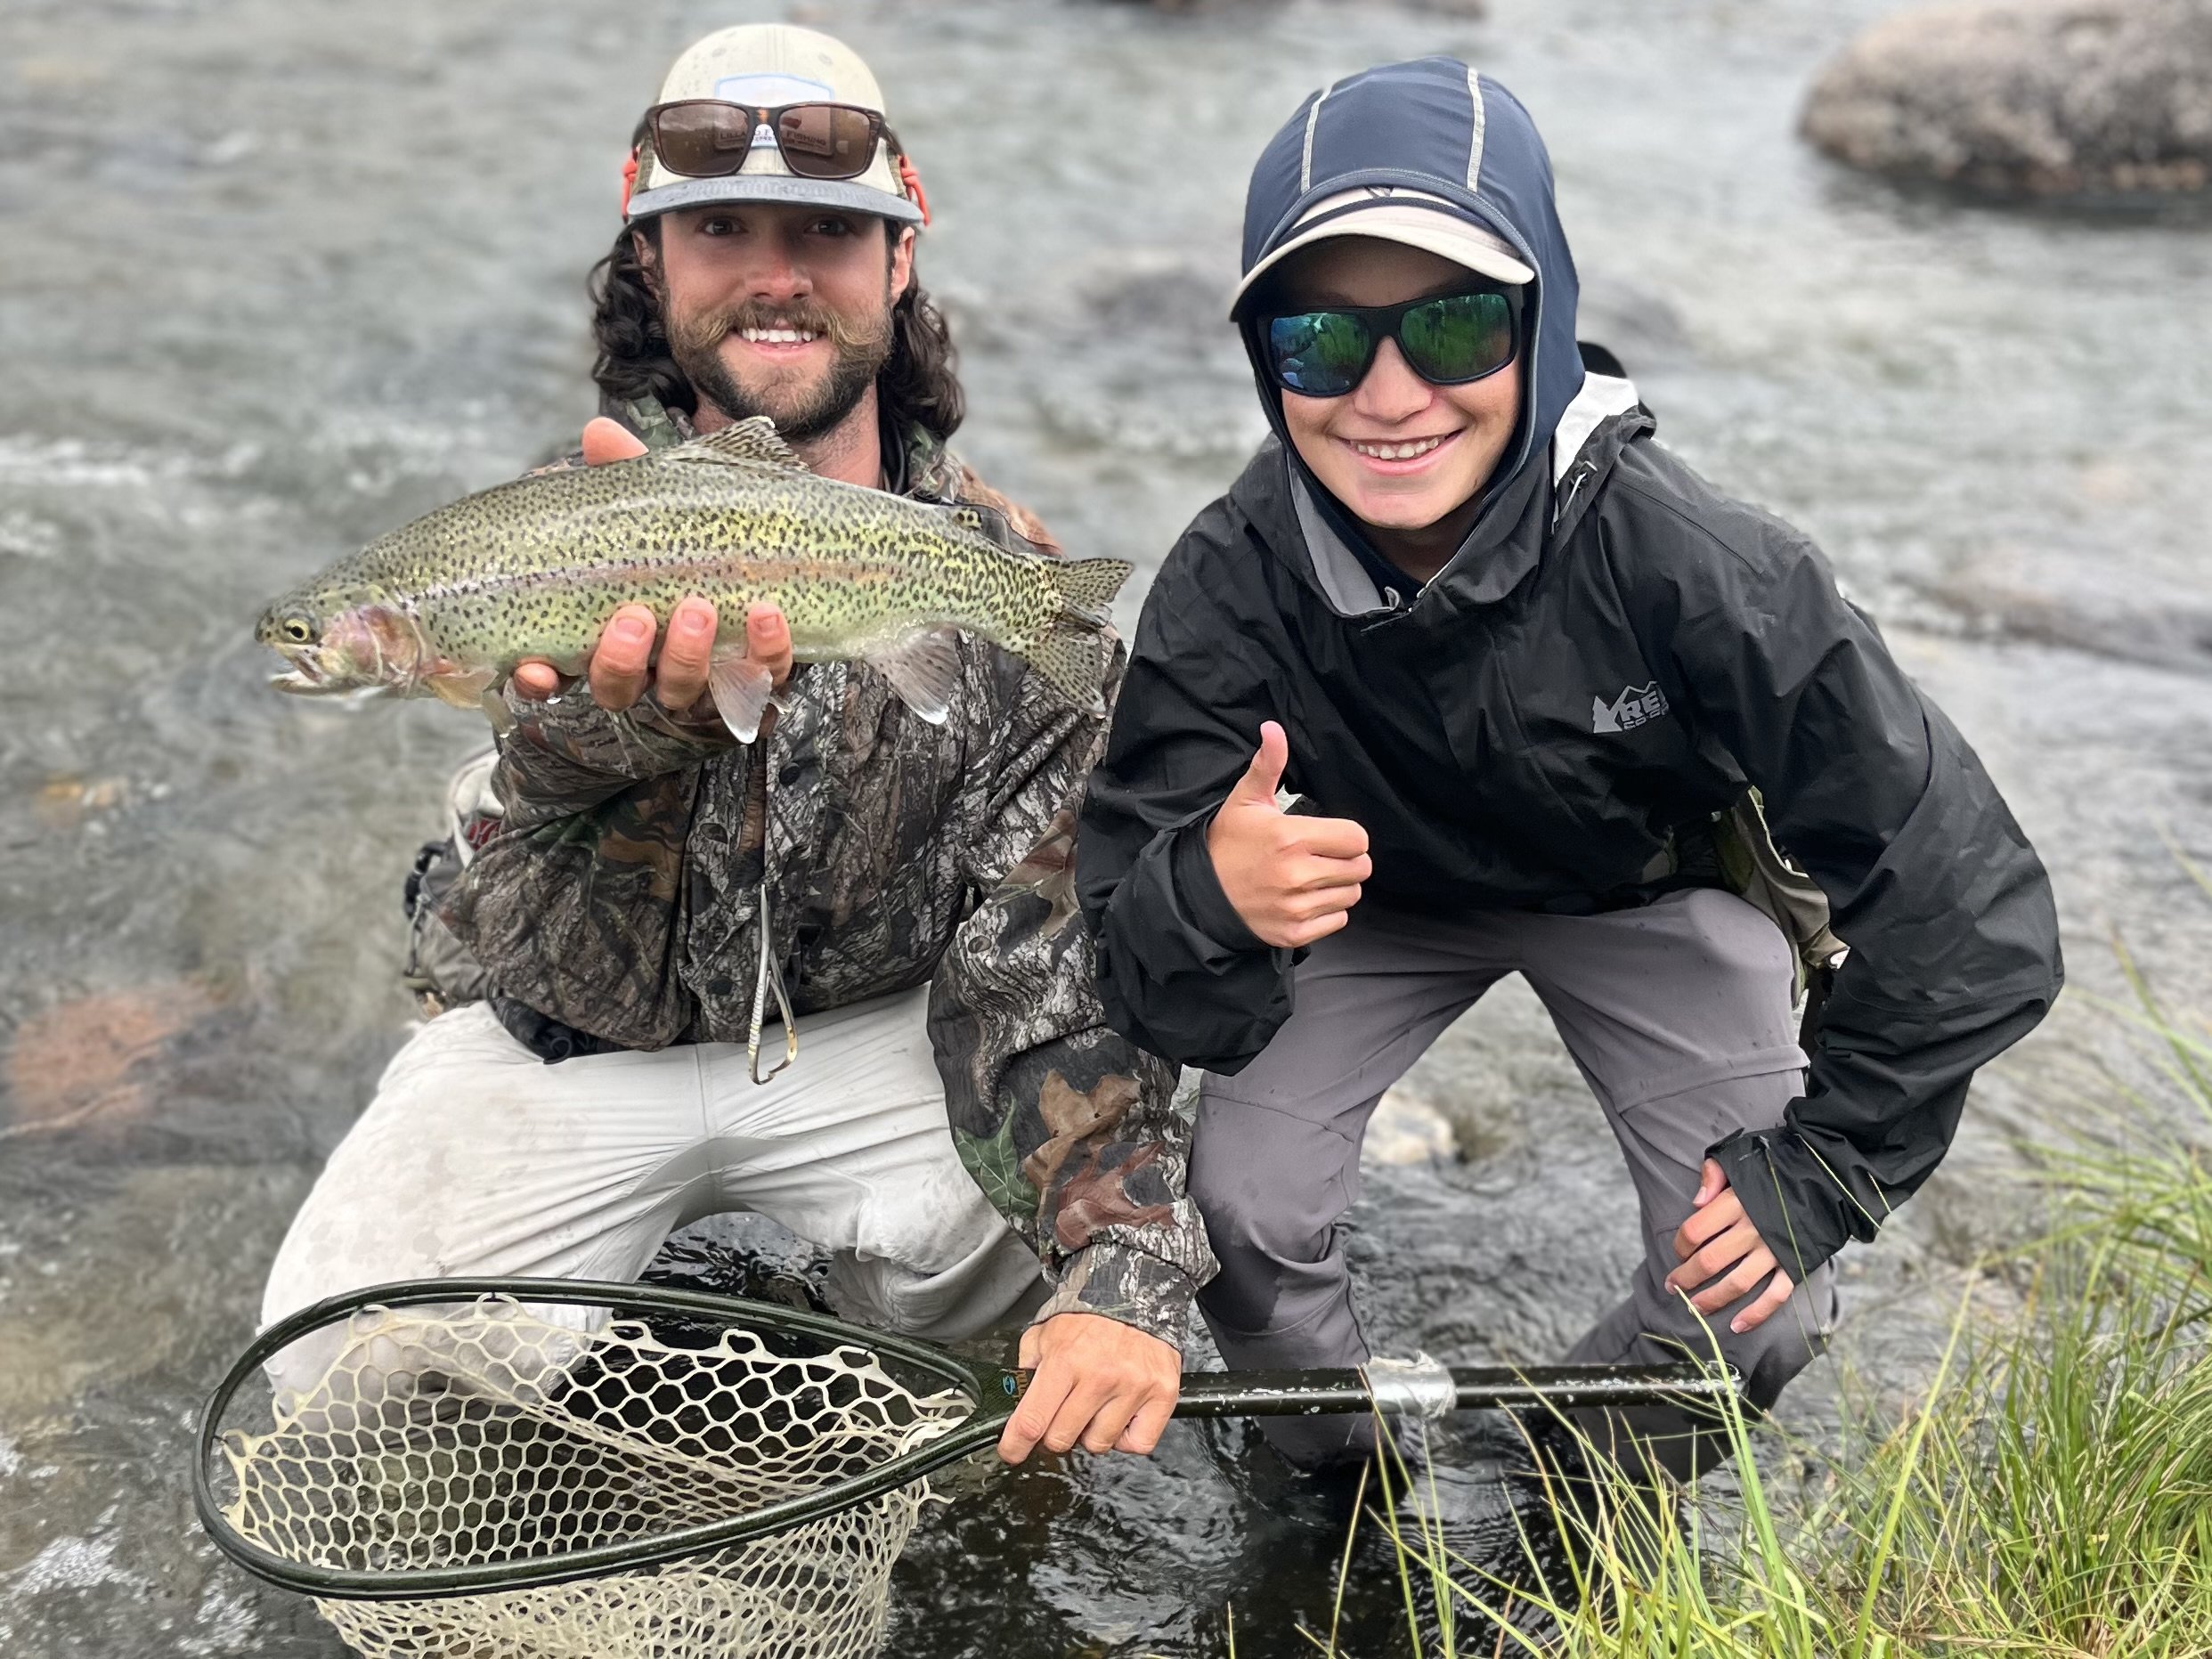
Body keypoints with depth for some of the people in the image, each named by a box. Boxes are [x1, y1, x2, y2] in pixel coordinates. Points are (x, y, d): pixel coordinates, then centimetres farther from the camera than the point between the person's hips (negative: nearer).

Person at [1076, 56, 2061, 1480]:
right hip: (1375, 895, 1)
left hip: (1649, 891, -1)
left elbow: (1964, 903, -27)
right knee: (1244, 1208, -18)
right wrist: (1203, 896, -52)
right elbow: (1164, 1009, -29)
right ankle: (1339, 1476, 18)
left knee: (1758, 1313, -13)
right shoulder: (1229, 588, -29)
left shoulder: (1688, 566, -36)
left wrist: (1824, 1165, -23)